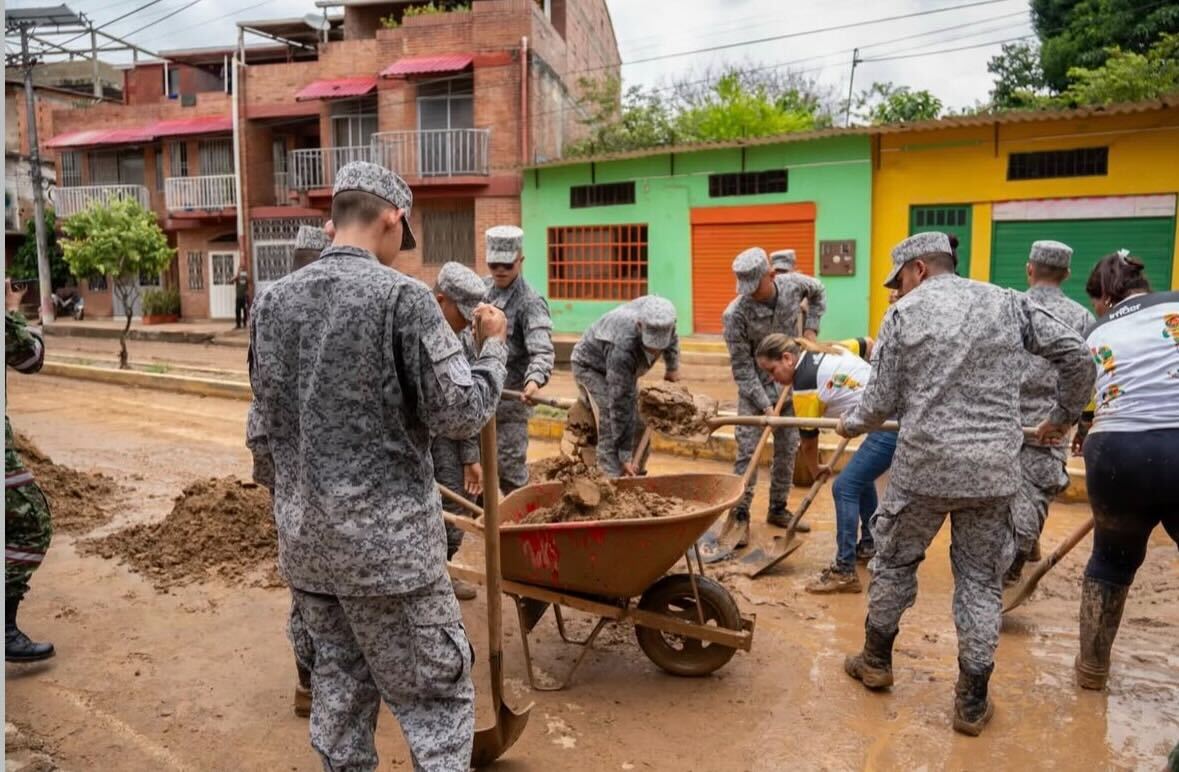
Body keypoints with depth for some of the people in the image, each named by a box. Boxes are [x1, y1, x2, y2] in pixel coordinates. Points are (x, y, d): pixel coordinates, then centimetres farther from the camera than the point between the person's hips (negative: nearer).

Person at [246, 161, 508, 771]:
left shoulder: (273, 299, 6)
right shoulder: (402, 296, -13)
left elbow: (262, 432, 10)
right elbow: (460, 413, -13)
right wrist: (495, 345, 3)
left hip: (304, 536, 7)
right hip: (388, 538, -6)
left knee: (339, 679, 21)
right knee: (435, 692, 5)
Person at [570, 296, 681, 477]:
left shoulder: (659, 318, -28)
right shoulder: (623, 348, -46)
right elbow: (620, 405, -39)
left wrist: (672, 367, 13)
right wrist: (625, 454, -33)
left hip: (624, 367, 7)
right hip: (590, 365, -7)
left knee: (637, 425, 3)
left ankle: (635, 476, 13)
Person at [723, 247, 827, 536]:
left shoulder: (793, 285, -12)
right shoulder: (735, 314, -24)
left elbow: (818, 292, 14)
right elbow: (742, 367, -18)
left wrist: (810, 328, 2)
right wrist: (764, 405, -21)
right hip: (755, 386, -4)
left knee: (788, 449, 10)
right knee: (748, 451, -7)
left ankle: (778, 509, 25)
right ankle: (740, 516, 3)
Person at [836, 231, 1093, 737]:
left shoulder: (906, 313, -1)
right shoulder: (1007, 302, 8)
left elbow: (881, 402, -2)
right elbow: (1075, 354, 9)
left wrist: (852, 424, 18)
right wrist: (1063, 416, 23)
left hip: (924, 466, -2)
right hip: (994, 468, 3)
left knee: (894, 561, 18)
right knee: (981, 580, 13)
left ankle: (876, 661, 34)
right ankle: (972, 701, 20)